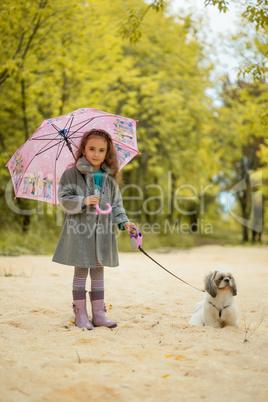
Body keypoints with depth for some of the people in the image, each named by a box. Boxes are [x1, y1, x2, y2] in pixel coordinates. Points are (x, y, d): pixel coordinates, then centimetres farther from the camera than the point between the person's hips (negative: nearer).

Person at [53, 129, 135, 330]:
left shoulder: (110, 178, 10)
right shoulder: (72, 174, -2)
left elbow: (116, 203, 13)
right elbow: (64, 199, -6)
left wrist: (124, 222, 1)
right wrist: (83, 201, -20)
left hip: (102, 232, 4)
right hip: (80, 230, -4)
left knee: (98, 272, 9)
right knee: (81, 272, 1)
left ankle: (99, 313, 17)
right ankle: (81, 315, 10)